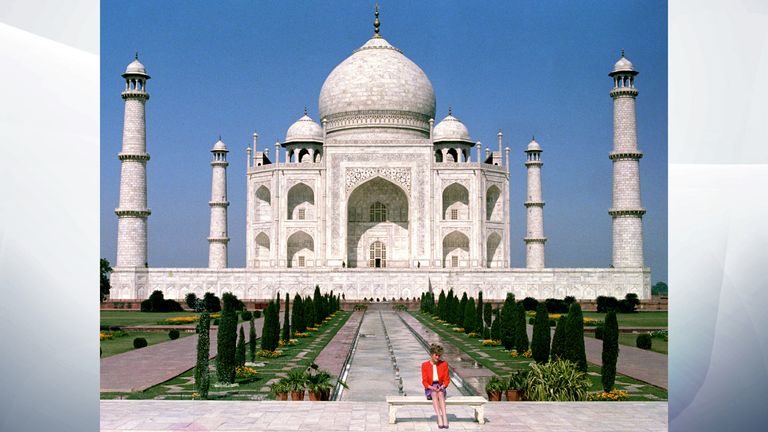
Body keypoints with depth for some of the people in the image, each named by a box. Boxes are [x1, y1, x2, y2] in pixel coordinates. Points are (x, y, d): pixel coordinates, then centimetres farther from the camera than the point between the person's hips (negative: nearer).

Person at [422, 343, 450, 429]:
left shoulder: (444, 364, 3)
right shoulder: (425, 365, -2)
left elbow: (446, 380, 4)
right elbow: (425, 381, -3)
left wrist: (442, 386, -16)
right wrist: (431, 387, -21)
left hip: (440, 387, 1)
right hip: (429, 389, -1)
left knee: (440, 394, -35)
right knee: (434, 394, -36)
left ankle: (445, 418, -48)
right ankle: (439, 418, -47)